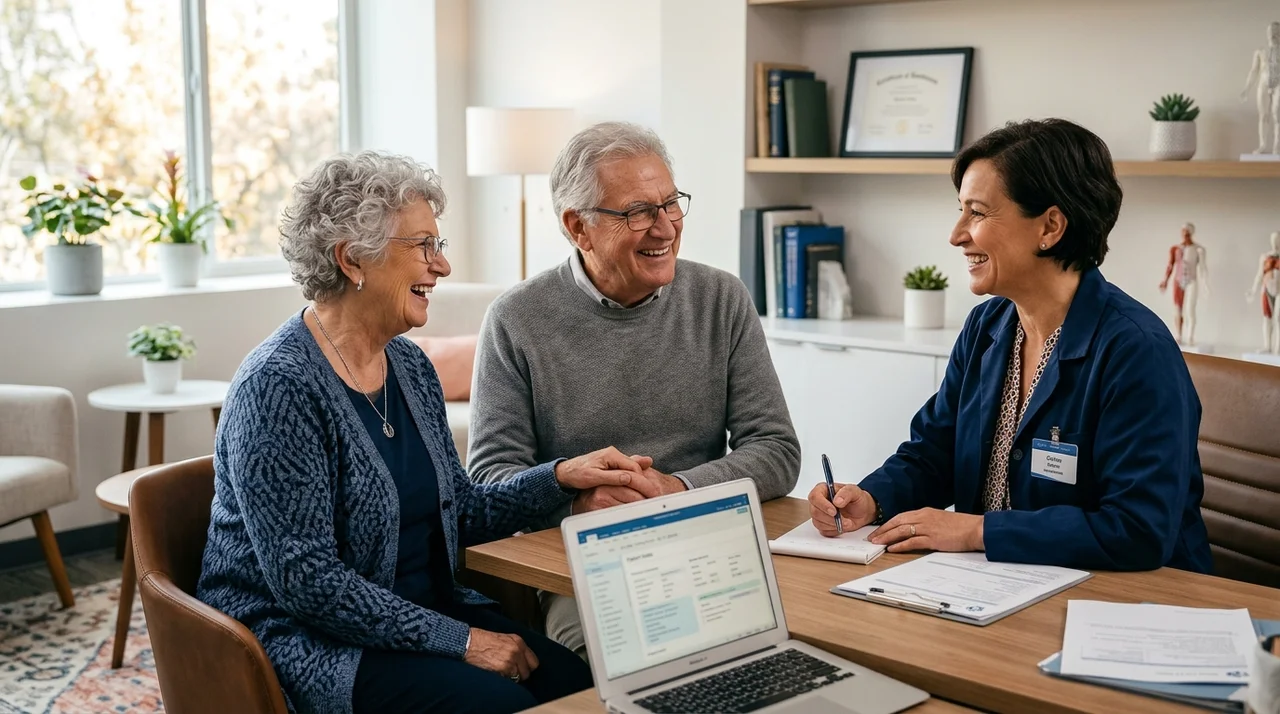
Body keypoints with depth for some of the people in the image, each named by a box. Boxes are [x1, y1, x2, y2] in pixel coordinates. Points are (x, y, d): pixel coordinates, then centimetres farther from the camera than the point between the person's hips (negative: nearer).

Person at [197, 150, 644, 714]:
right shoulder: (279, 387, -18)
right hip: (304, 640, -7)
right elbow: (306, 580, -22)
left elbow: (460, 512, 13)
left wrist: (561, 477, -2)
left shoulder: (410, 367, 8)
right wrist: (460, 640, -21)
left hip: (424, 605, 7)